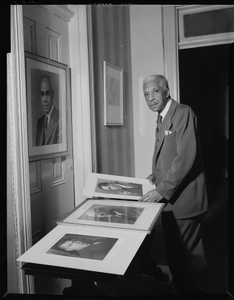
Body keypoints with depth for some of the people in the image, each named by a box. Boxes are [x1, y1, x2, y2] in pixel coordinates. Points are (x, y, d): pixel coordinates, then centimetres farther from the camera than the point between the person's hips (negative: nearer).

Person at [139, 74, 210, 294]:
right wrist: (155, 176, 6)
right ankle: (182, 290, 33)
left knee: (189, 255, 4)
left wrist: (162, 190, -20)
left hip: (183, 199, -8)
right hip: (170, 200, 9)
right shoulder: (162, 119, 14)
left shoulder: (183, 113, -13)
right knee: (174, 253, 17)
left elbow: (186, 157, -21)